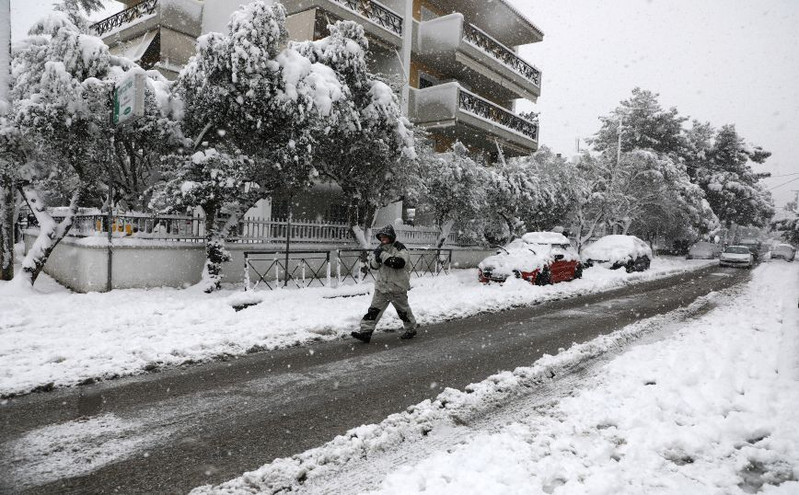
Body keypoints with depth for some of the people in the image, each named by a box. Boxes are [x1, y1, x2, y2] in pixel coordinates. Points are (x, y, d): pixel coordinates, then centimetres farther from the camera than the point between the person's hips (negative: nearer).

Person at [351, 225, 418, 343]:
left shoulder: (399, 248, -12)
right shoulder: (380, 248, 7)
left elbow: (400, 262, -29)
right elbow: (373, 265, 7)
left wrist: (383, 255, -27)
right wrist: (376, 258, -15)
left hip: (398, 286, -5)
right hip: (382, 285, 6)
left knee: (403, 310, 10)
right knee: (374, 309, 0)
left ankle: (411, 330, 31)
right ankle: (365, 332, 1)